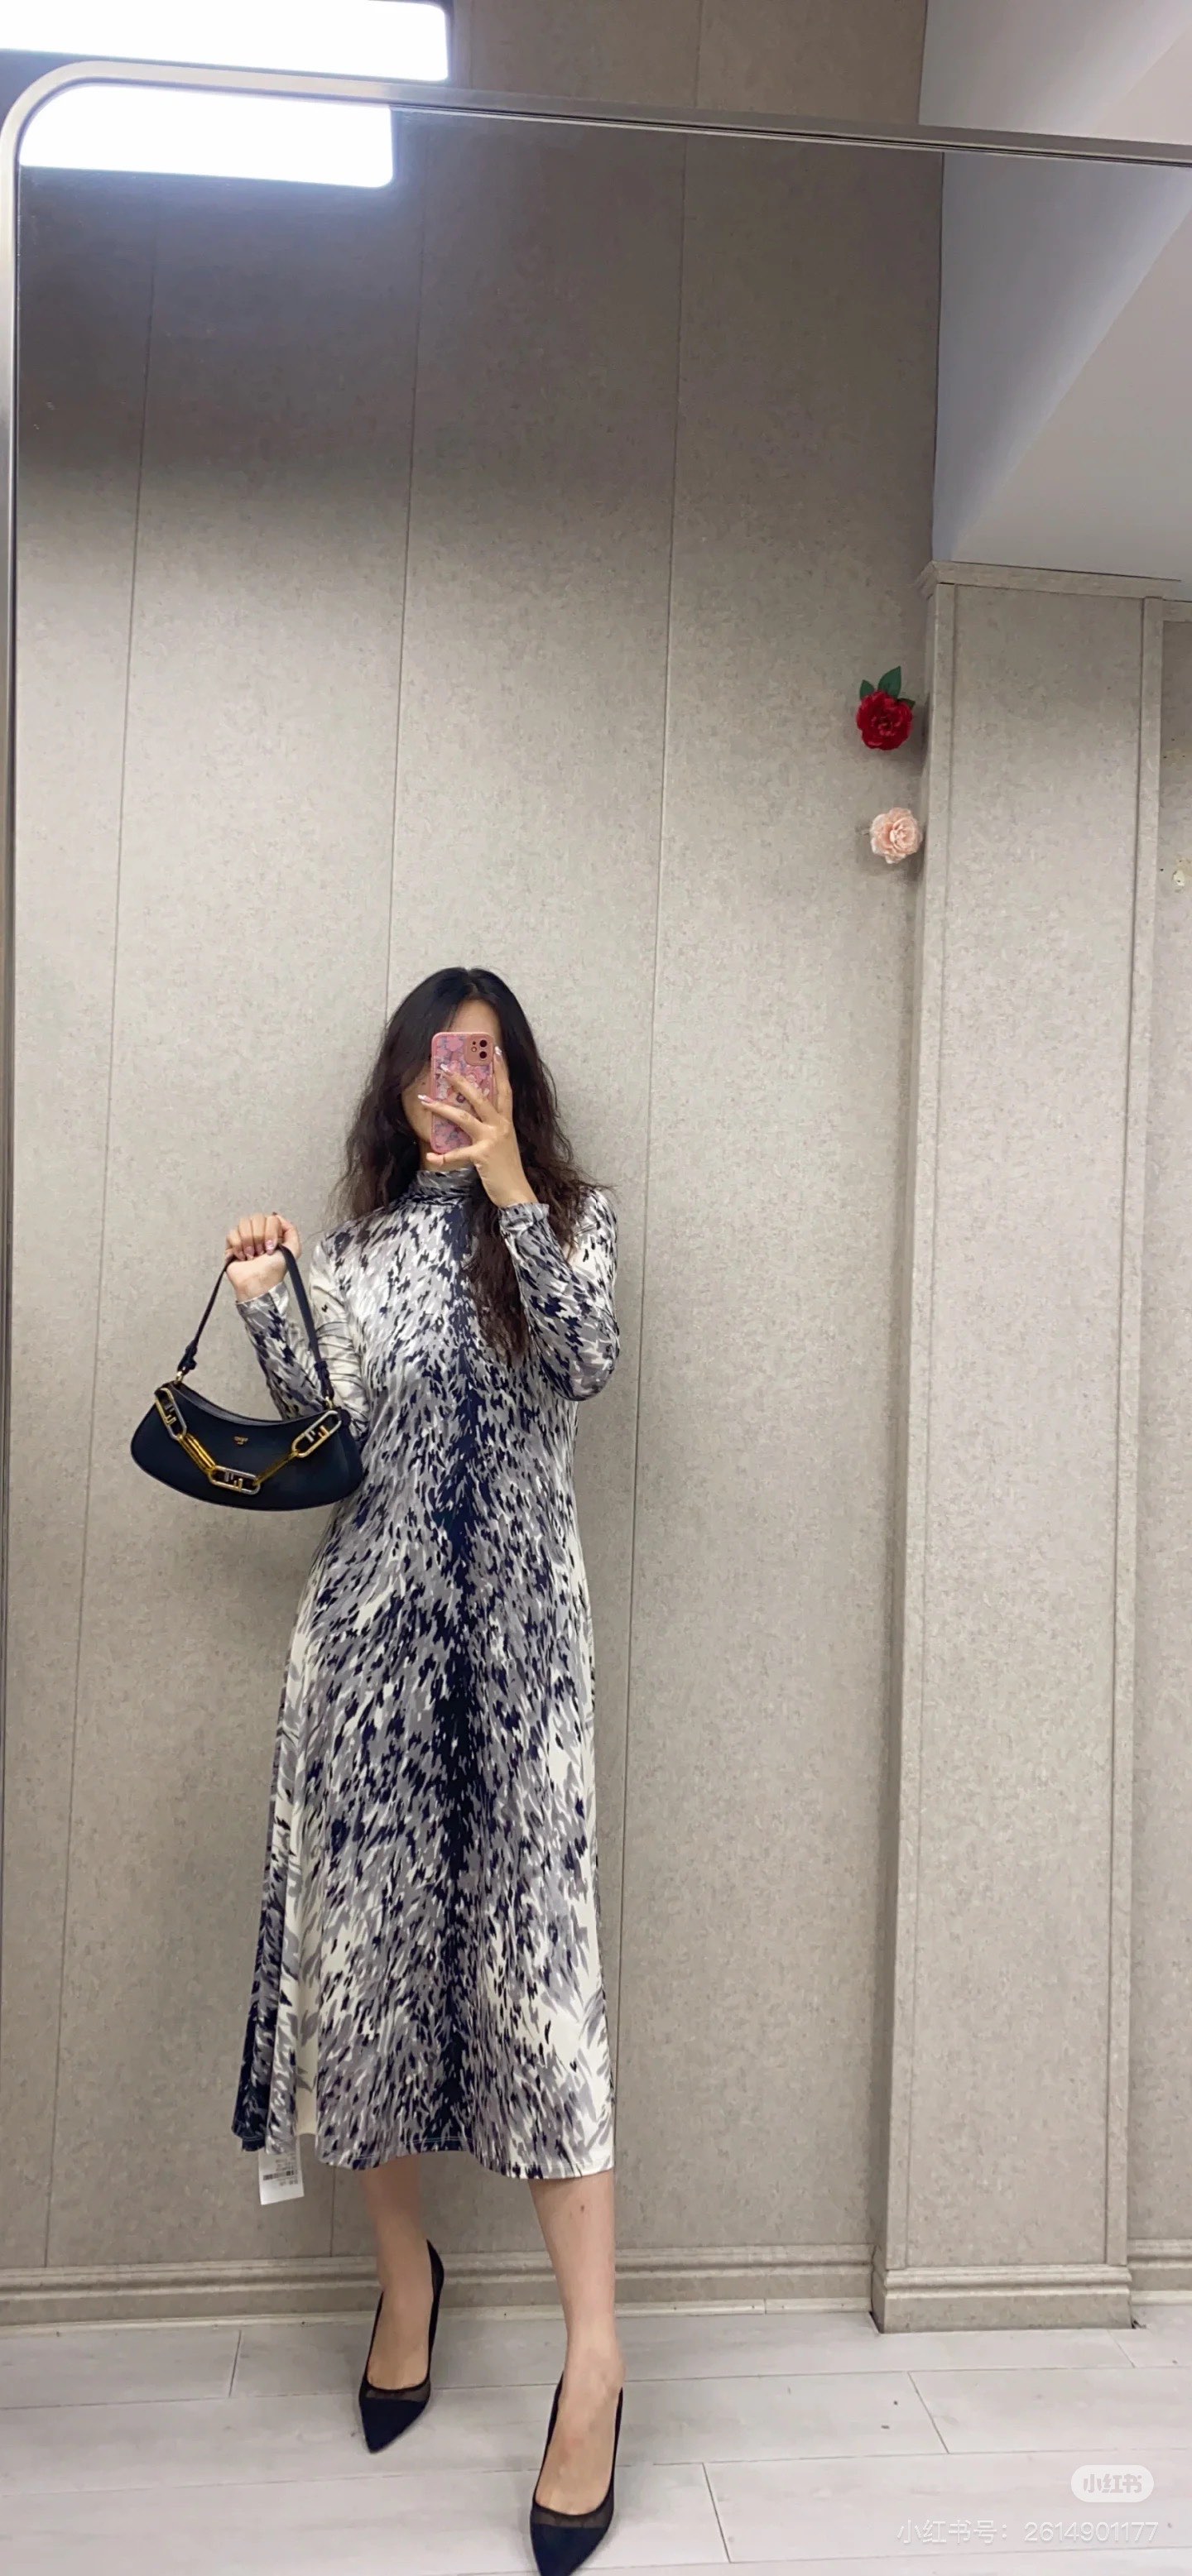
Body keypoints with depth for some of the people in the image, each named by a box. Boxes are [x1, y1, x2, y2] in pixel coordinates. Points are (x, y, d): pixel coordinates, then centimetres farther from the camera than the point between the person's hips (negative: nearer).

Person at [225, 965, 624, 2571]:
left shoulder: (570, 1217, 8)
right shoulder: (355, 1246, 13)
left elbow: (585, 1369, -11)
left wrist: (509, 1189, -14)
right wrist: (263, 1310, -6)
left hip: (519, 1622, -2)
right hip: (369, 1621, 3)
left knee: (536, 1955, -7)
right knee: (365, 1935, 6)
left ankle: (594, 2362, 1)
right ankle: (404, 2272, 29)